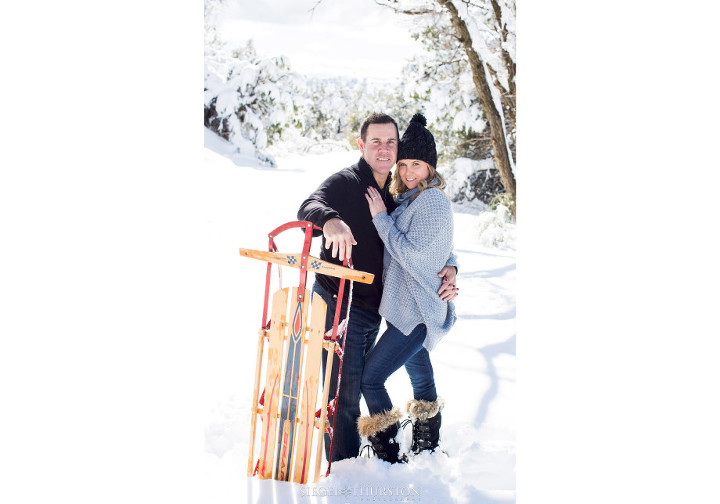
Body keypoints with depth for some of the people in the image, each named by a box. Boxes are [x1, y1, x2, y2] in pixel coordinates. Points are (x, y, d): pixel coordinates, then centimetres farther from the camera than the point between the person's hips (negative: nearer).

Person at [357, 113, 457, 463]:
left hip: (418, 313, -10)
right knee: (422, 380, 18)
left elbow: (412, 254, -20)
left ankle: (389, 459, -4)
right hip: (414, 309, 10)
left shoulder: (432, 201, -15)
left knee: (370, 377, -10)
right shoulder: (408, 200, 14)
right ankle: (427, 453, 32)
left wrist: (381, 217, -14)